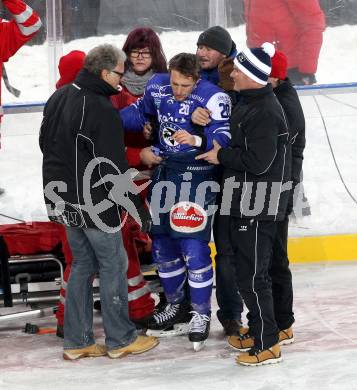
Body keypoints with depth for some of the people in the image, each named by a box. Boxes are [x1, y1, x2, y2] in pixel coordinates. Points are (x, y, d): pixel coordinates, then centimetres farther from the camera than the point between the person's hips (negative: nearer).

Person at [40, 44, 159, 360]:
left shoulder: (59, 98, 6)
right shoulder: (101, 110, -22)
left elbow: (46, 144, 17)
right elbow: (114, 168, -21)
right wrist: (138, 207, -13)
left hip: (65, 202, 8)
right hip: (95, 204, -8)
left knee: (83, 265, 16)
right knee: (113, 266, 5)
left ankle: (77, 342, 18)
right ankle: (120, 340, 13)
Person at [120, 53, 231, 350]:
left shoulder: (214, 98, -20)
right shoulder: (157, 86, -1)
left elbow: (224, 138, -27)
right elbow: (141, 113, 16)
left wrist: (196, 140, -44)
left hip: (196, 177, -7)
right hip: (164, 172, 7)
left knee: (193, 248, -9)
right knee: (162, 245, 15)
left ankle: (201, 313, 7)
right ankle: (176, 305, 33)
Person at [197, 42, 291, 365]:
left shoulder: (265, 113, -21)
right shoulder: (249, 104, 11)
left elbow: (257, 162, -24)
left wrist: (221, 156, -13)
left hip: (258, 207, -10)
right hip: (244, 204, 10)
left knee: (252, 275, -6)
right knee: (246, 270, 18)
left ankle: (267, 345, 1)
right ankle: (258, 330, 29)